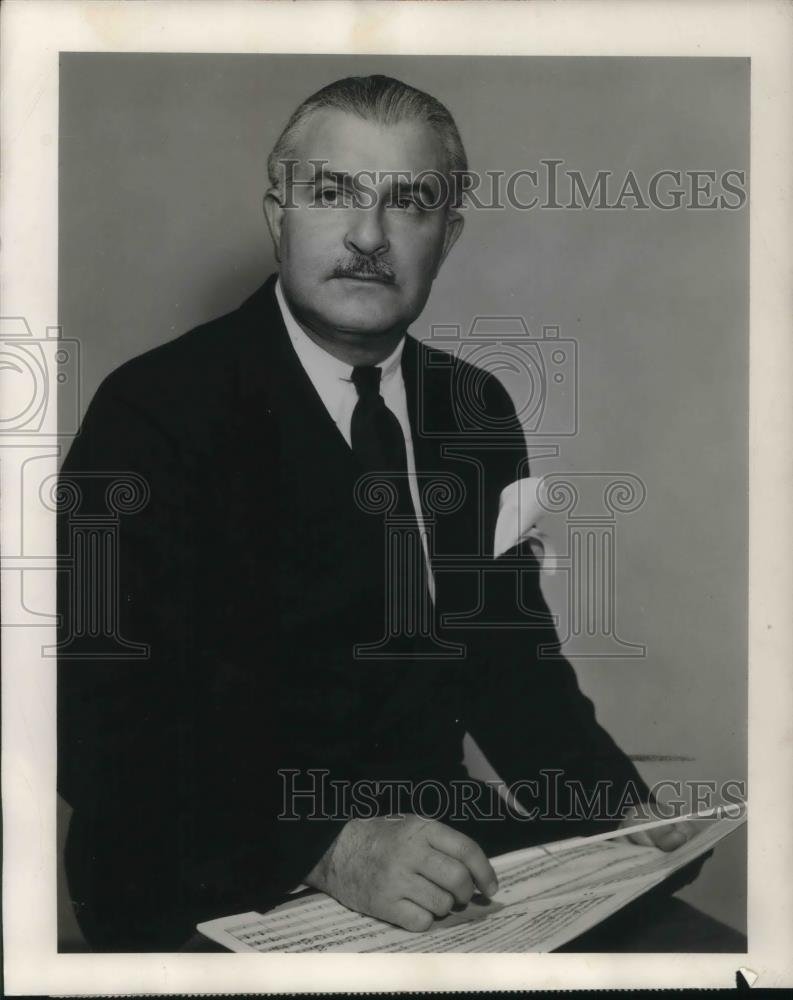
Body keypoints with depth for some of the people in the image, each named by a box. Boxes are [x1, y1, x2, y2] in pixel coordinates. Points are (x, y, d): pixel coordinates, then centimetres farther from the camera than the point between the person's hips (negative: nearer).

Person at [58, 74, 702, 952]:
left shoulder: (477, 412, 6)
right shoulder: (155, 411, -12)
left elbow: (509, 658, 11)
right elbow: (105, 725, -19)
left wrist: (621, 806, -5)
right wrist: (329, 847, -30)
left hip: (439, 852, 5)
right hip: (216, 893, -4)